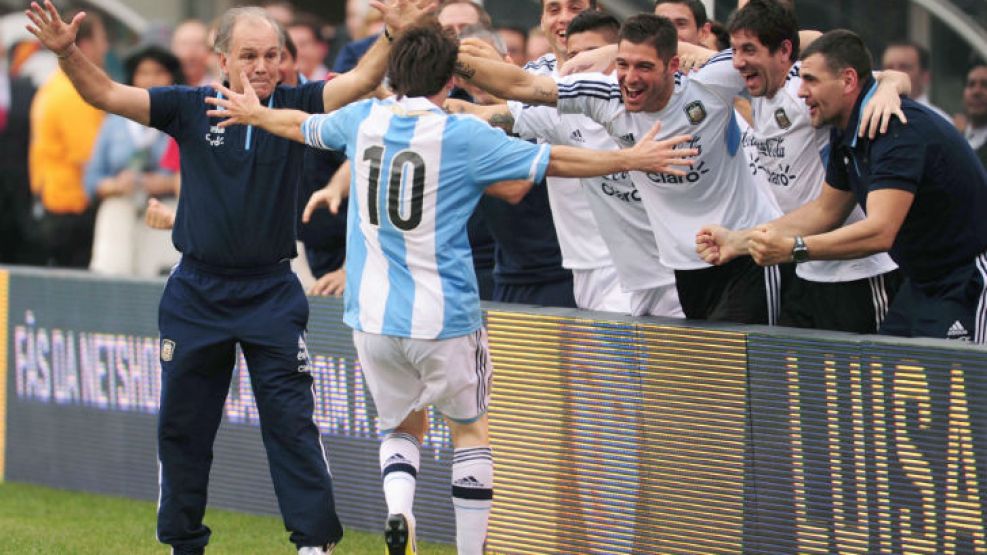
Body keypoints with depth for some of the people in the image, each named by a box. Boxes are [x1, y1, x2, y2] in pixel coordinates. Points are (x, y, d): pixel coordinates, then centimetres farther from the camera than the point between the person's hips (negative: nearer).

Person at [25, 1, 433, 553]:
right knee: (182, 426, 10)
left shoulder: (294, 107, -4)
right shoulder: (191, 108, -3)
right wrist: (67, 52, -24)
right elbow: (107, 94, -7)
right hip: (196, 294, 2)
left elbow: (361, 80, -17)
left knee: (291, 422, -7)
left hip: (271, 294, -2)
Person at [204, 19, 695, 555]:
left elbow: (301, 125, 23)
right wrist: (634, 159, 4)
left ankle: (397, 507, -8)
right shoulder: (463, 136, -10)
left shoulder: (363, 120, 3)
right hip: (446, 319, -3)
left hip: (373, 317, 3)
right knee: (470, 430, 17)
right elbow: (553, 161, -6)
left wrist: (252, 113, 44)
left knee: (401, 426, 21)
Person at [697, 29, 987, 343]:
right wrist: (738, 241, 11)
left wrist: (794, 248, -37)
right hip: (921, 285, 10)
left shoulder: (900, 130, -25)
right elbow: (825, 210, 19)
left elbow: (880, 232, -34)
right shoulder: (845, 136, 6)